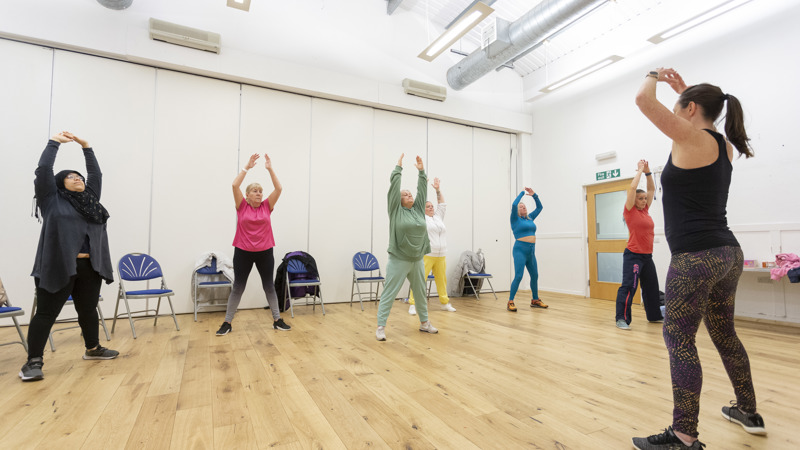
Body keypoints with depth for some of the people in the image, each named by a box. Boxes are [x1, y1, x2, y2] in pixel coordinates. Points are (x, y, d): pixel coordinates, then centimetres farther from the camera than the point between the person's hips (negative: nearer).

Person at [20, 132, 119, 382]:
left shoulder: (89, 199, 16)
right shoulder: (51, 199, 5)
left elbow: (96, 173, 19)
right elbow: (43, 170, -2)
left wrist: (85, 146, 19)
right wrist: (55, 142, 5)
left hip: (89, 267, 5)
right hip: (57, 267, -4)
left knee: (88, 310, 15)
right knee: (46, 313, 0)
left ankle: (93, 349, 28)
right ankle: (34, 362, 10)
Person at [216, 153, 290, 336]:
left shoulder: (267, 207, 3)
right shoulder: (242, 206, 0)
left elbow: (278, 188, -6)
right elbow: (235, 185, -11)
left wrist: (270, 169, -8)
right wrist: (247, 166, -9)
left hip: (265, 252, 1)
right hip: (243, 252, -1)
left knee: (269, 286, 9)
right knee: (237, 287, 7)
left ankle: (277, 320, 18)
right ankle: (227, 323, 19)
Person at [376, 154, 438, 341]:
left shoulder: (418, 209, 10)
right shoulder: (396, 210, -3)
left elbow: (422, 188, 10)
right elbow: (394, 187, -8)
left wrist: (422, 171, 7)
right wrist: (398, 167, -3)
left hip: (417, 260, 6)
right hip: (399, 260, -6)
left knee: (421, 293, 17)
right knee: (388, 294, -3)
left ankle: (424, 323, 33)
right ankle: (381, 327, 4)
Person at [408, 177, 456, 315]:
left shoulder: (438, 217, 18)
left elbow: (442, 204, 20)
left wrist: (437, 190, 14)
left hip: (440, 255, 6)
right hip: (426, 255, -5)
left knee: (442, 279, 10)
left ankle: (445, 303, 22)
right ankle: (413, 304, -3)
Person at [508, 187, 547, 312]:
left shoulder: (530, 218, 17)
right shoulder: (515, 219, -1)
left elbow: (539, 207, 23)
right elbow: (514, 205, -15)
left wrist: (534, 195, 13)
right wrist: (522, 193, -4)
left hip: (531, 251, 7)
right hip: (520, 250, -7)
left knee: (535, 276, 12)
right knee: (518, 276, -14)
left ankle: (535, 300, 26)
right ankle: (510, 302, -10)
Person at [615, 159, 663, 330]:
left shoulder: (645, 210, 10)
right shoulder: (630, 211, -8)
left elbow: (652, 189, 15)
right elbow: (632, 188, -15)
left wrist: (648, 172, 7)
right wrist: (640, 170, -4)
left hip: (647, 256, 8)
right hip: (633, 255, -8)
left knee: (651, 287, 19)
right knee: (628, 287, -12)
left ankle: (654, 315, 35)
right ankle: (621, 319, -10)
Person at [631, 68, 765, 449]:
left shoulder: (693, 139, -11)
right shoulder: (723, 145, 13)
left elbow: (643, 100, -12)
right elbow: (702, 113, 37)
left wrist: (654, 76, 8)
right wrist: (683, 88, 32)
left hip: (696, 257, -10)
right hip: (728, 254, 10)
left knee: (679, 341, -4)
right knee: (724, 334, 22)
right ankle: (748, 412, 38)